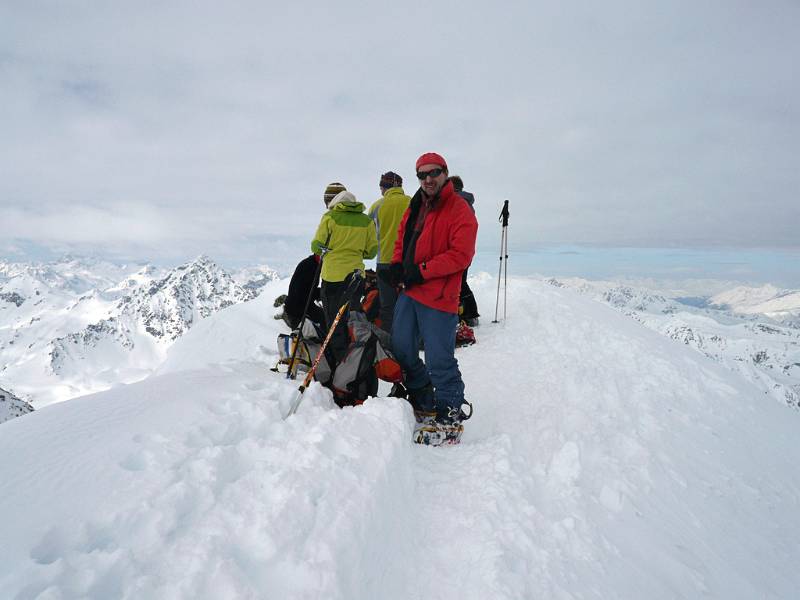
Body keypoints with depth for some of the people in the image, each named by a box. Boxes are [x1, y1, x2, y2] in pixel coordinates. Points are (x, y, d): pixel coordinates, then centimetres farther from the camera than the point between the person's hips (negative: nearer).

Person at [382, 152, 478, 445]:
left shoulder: (460, 210, -9)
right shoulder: (415, 207, 15)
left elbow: (461, 254, -17)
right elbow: (402, 238, 24)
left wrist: (422, 271, -19)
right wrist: (397, 264, 4)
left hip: (438, 298, -8)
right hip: (409, 291, 9)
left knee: (439, 360, -4)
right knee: (401, 349, 15)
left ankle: (450, 414, 14)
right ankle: (422, 401, 33)